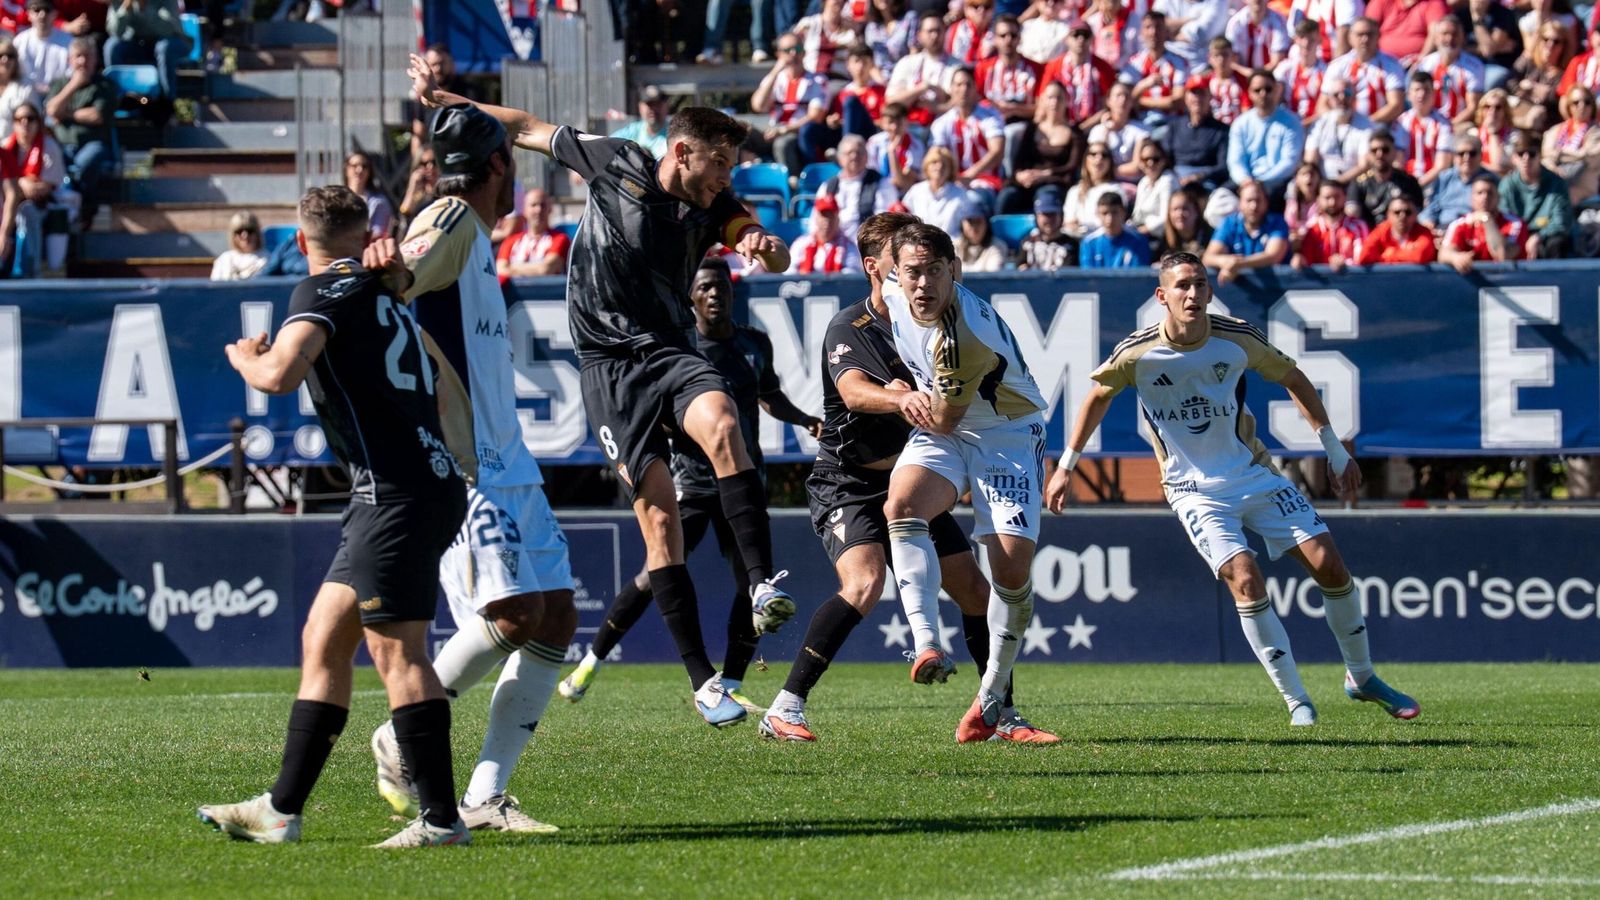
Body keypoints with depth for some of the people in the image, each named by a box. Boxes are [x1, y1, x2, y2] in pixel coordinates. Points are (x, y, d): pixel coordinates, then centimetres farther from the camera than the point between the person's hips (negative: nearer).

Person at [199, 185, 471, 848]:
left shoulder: (325, 292, -6)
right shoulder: (387, 293, 20)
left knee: (396, 650, -9)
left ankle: (441, 818, -10)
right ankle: (282, 810, 14)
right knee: (324, 639, 12)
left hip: (397, 492, -9)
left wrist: (244, 357, -2)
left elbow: (279, 375, -20)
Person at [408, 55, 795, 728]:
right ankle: (702, 681, -7)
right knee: (658, 514, -9)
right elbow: (528, 129, 11)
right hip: (609, 362, -2)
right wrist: (440, 97, 15)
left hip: (670, 352, 2)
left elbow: (777, 257, -7)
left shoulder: (713, 209, 4)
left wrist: (766, 247, -31)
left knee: (722, 424, -32)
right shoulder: (615, 163, -2)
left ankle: (763, 586, -35)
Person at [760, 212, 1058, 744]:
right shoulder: (849, 328, -13)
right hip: (847, 485, -7)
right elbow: (853, 391, -32)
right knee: (864, 585, -28)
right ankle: (783, 712, -25)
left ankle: (1005, 718, 17)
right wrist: (899, 400, -53)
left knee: (974, 590, 3)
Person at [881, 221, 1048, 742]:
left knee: (1012, 566, -15)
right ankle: (926, 646, -38)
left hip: (1007, 435, -5)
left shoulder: (973, 336, -31)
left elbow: (943, 421, -19)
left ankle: (992, 698, 5)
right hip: (941, 431, 5)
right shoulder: (894, 300, -10)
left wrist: (910, 399, -2)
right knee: (901, 505, -28)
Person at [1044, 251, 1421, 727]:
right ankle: (1296, 701, -10)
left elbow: (1293, 379, 7)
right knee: (1246, 581, -22)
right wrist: (1066, 466, 9)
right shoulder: (1137, 353, -15)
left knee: (1328, 564, -5)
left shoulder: (1238, 339, -11)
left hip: (1254, 473, 2)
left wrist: (1335, 451, 8)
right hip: (1194, 489, -2)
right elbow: (1098, 397, 5)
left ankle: (1361, 677, 16)